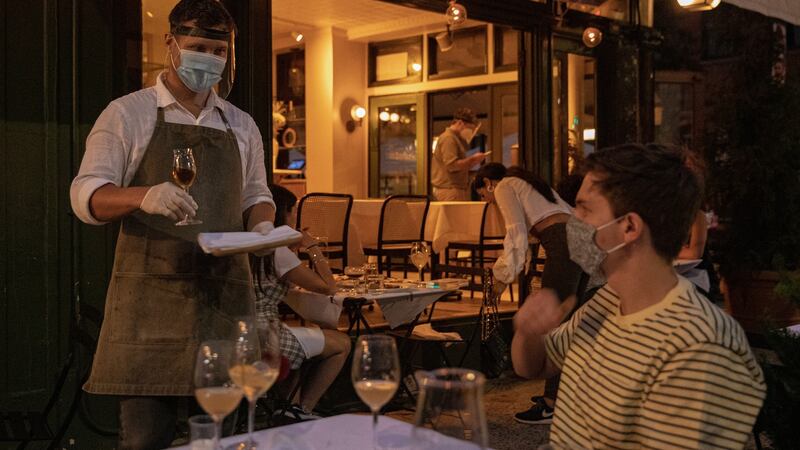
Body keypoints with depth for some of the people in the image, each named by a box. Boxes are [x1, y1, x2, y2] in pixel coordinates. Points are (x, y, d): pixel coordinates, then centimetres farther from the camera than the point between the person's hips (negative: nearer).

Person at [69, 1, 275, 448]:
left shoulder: (241, 125, 16)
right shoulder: (127, 114, 3)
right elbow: (85, 195, -4)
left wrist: (262, 226, -1)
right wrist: (143, 197, -25)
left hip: (226, 293, 4)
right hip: (152, 292, -3)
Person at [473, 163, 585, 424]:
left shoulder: (504, 187, 5)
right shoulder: (526, 182, 30)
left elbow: (517, 233, -8)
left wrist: (503, 276, -3)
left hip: (562, 245, -9)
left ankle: (552, 405, -4)